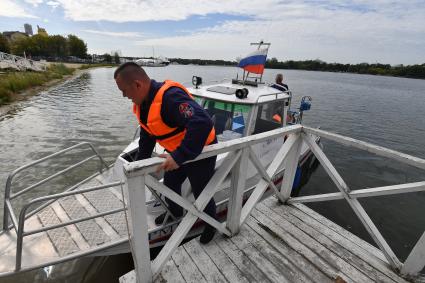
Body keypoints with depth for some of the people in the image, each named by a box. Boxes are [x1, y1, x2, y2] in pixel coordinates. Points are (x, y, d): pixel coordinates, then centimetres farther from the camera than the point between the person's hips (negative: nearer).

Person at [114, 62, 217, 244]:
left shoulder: (170, 96, -34)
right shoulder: (142, 103, -1)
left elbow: (202, 123, -46)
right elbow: (147, 136, 10)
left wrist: (179, 157, -44)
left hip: (201, 151, -8)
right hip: (176, 152, 9)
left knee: (201, 193, 9)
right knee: (170, 186, 23)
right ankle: (175, 212, 53)